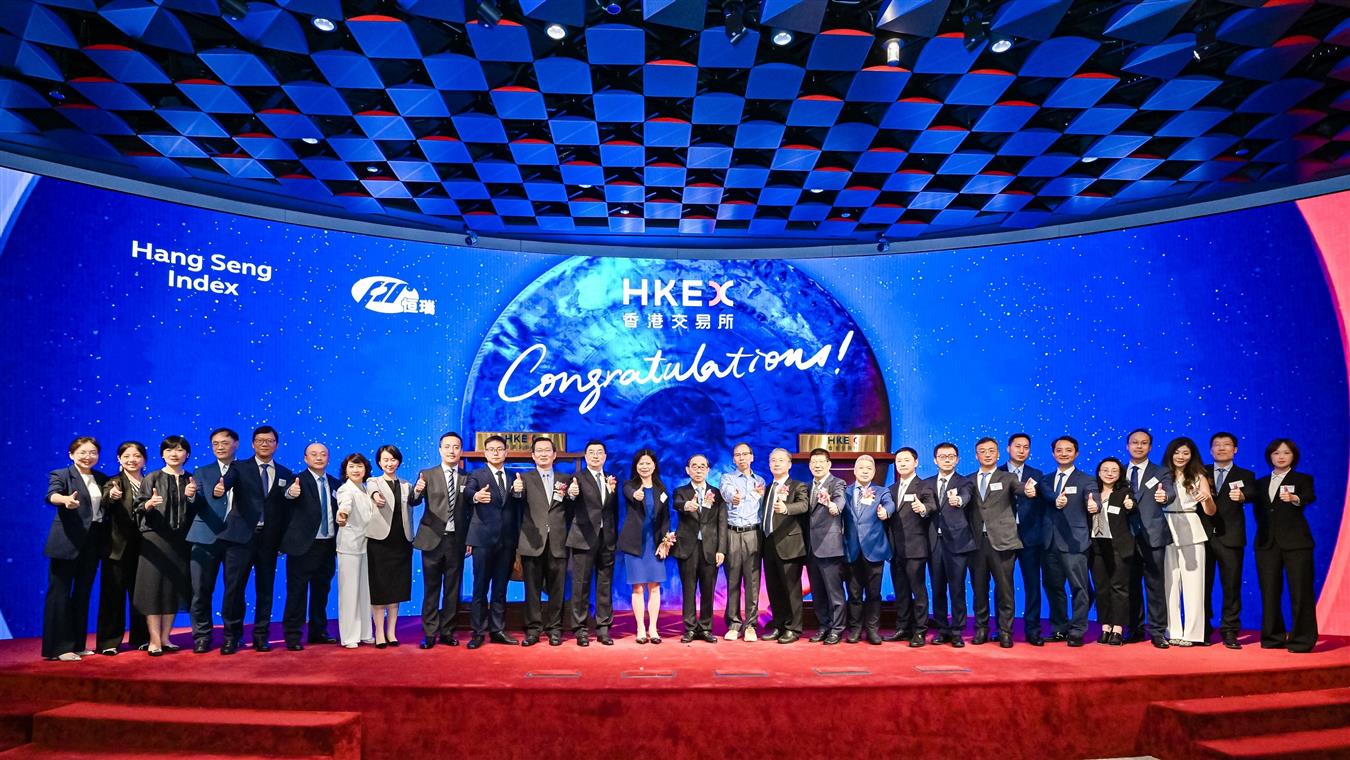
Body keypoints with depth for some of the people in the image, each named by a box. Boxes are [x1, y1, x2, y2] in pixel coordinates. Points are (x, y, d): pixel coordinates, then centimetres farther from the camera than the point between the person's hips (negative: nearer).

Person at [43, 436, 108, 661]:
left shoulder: (102, 479, 14)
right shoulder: (60, 475, -2)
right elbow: (52, 495, -21)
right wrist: (66, 499, -43)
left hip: (92, 543, 6)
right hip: (66, 542, -6)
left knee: (83, 593, 11)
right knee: (60, 594, -2)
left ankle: (77, 644, 20)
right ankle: (58, 648, 3)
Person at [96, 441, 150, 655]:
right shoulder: (114, 482, -3)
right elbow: (106, 499, -26)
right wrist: (111, 496, -47)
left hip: (142, 547, 4)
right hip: (118, 547, -3)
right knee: (114, 595, 2)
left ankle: (141, 638, 20)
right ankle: (108, 641, 9)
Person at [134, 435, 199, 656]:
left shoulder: (191, 481, 9)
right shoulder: (152, 478, 2)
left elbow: (195, 513, 6)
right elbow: (139, 508, -4)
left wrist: (191, 497, -12)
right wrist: (148, 504, -25)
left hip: (180, 540, 3)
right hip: (155, 539, -3)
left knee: (174, 588, 5)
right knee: (154, 587, -5)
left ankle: (165, 638, 14)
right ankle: (154, 640, 0)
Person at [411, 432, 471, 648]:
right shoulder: (427, 475, 2)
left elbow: (469, 512, 7)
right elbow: (414, 502, -11)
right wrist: (417, 491, -33)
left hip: (456, 541, 2)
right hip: (433, 539, -1)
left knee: (453, 589, 7)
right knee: (431, 589, 5)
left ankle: (447, 632, 17)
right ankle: (429, 633, 12)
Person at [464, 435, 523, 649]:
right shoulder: (476, 475, 2)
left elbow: (517, 509, 15)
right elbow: (468, 491, -20)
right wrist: (476, 496, -42)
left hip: (507, 541, 4)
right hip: (483, 539, -3)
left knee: (501, 588, 10)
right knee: (480, 587, 1)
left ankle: (498, 630, 18)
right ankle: (478, 632, 9)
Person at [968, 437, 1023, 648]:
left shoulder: (1007, 478, 7)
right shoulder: (970, 481, 14)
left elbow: (1019, 488, -14)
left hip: (1001, 541, -2)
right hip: (977, 541, 2)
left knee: (1004, 588, 1)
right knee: (979, 587, 7)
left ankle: (1005, 631, 11)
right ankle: (981, 629, 19)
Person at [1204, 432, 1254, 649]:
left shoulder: (1245, 475, 9)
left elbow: (1251, 493, -13)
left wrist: (1241, 496, -35)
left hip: (1230, 537, -1)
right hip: (1204, 535, 1)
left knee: (1232, 586, 1)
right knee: (1203, 585, 5)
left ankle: (1230, 632, 9)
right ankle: (1203, 631, 14)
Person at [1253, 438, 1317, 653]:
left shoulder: (1302, 479, 3)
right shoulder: (1261, 483, 16)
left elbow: (1310, 497, -18)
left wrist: (1294, 498, -39)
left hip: (1295, 542, -4)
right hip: (1267, 543, 4)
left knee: (1300, 591, -4)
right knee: (1269, 592, 6)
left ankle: (1302, 639, 5)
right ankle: (1273, 637, 14)